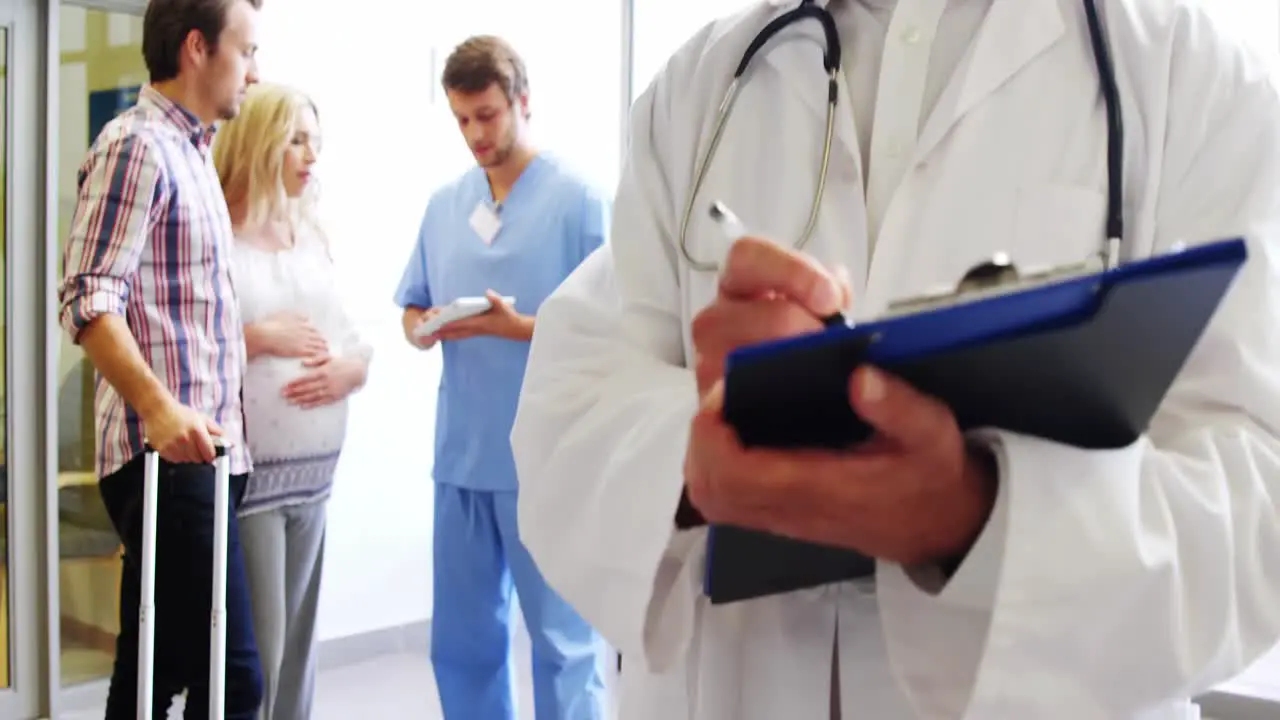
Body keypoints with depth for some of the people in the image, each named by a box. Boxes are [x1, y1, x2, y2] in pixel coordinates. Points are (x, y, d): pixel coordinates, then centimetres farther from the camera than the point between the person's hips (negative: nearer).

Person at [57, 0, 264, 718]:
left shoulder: (191, 151, 20)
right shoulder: (138, 145, -9)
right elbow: (89, 299, -19)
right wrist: (158, 406, -30)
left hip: (198, 451, 10)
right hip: (170, 453, -10)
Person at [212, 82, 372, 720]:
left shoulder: (311, 238, 15)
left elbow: (349, 335, 18)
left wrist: (353, 365, -3)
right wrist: (258, 337, -14)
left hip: (314, 473, 7)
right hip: (245, 472, -7)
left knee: (296, 645, 12)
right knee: (254, 651, -5)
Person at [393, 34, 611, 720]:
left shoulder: (578, 199, -5)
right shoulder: (443, 203, 12)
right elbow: (411, 315, 15)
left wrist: (516, 327, -20)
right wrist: (429, 329, -7)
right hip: (461, 454, 6)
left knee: (563, 639, 3)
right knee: (462, 639, 14)